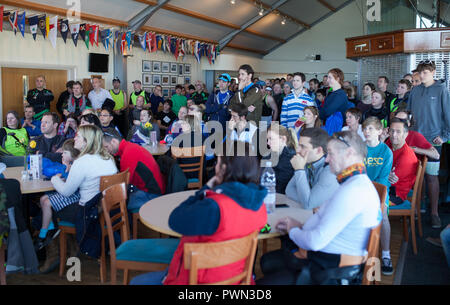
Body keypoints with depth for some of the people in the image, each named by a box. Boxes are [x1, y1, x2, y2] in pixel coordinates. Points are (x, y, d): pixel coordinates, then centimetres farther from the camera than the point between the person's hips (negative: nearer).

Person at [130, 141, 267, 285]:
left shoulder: (215, 207, -33)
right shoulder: (259, 206, -8)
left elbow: (175, 221, -18)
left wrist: (205, 190, -11)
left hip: (201, 279, -8)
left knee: (136, 282, 15)